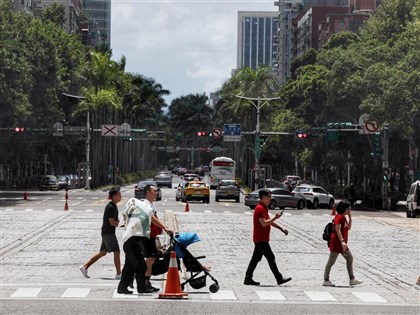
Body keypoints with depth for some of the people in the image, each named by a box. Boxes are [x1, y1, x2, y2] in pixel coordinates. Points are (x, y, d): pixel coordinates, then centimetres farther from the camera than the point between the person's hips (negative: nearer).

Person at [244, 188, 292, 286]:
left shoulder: (264, 208, 17)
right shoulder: (260, 208, -17)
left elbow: (269, 221, 24)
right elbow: (264, 223, -24)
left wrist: (281, 228, 19)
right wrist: (275, 217, -19)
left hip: (261, 239, 10)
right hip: (261, 239, -10)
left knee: (256, 259, 10)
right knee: (271, 258, -6)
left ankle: (248, 279, 11)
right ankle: (279, 279, -2)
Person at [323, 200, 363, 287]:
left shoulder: (343, 217, 15)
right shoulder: (339, 217, -15)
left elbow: (349, 228, 20)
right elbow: (337, 230, -23)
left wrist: (350, 217, 11)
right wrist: (342, 241, -31)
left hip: (342, 244, 10)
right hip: (336, 243, -10)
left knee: (350, 258, 11)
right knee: (331, 261, -3)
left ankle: (352, 279, 15)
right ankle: (326, 280, 2)